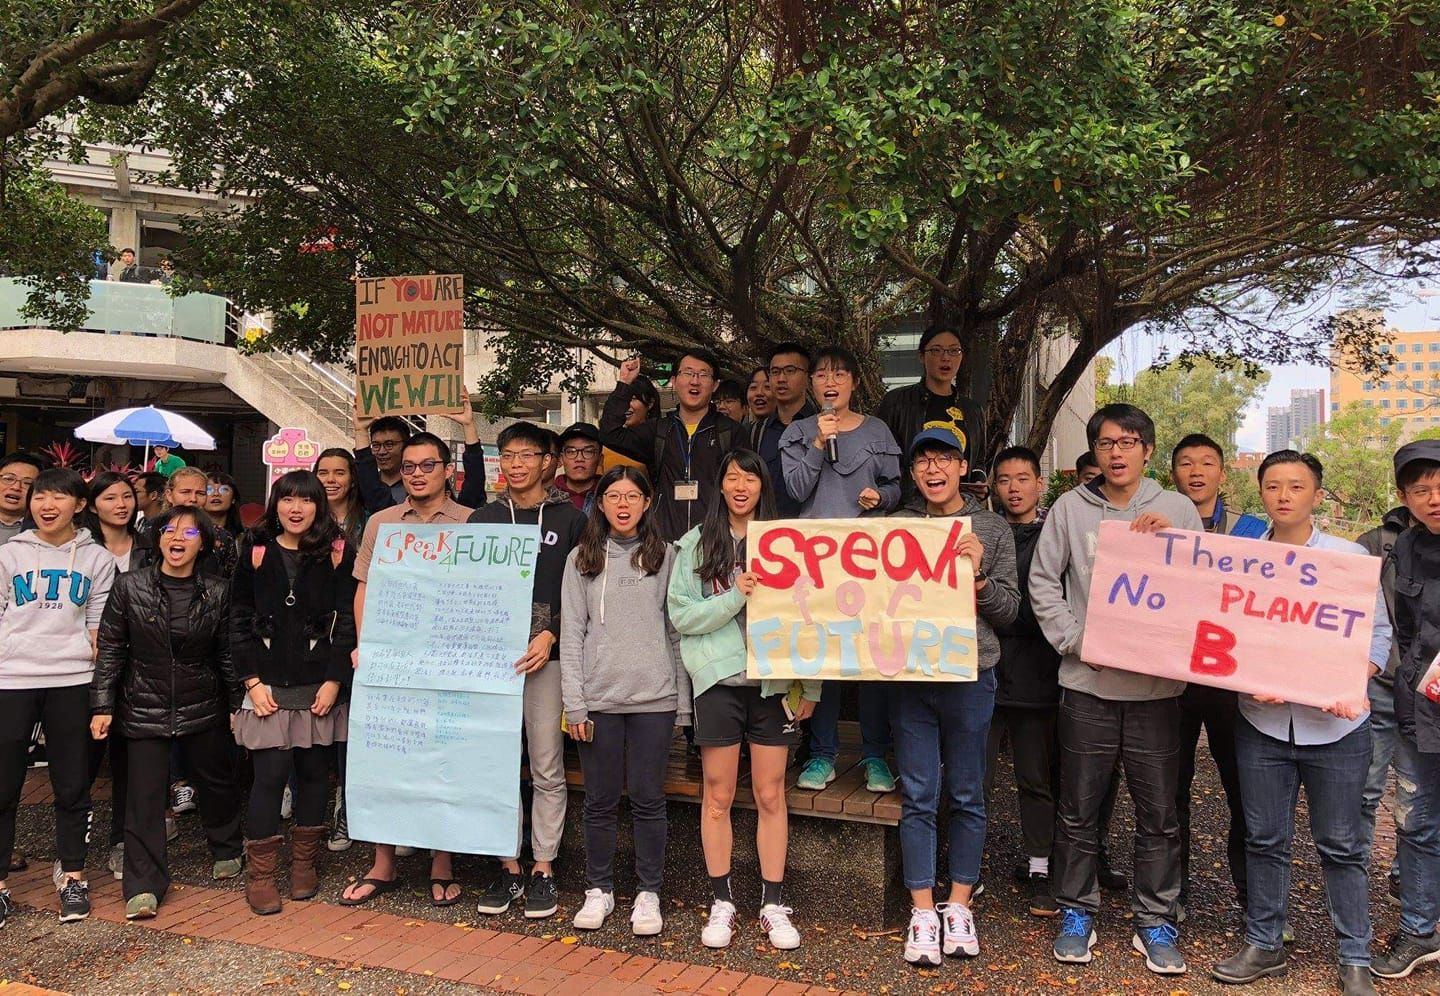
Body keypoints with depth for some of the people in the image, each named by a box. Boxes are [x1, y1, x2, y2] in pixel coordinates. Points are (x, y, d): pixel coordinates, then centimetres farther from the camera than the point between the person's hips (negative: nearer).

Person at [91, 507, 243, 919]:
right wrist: (102, 705, -4)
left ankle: (227, 851, 39)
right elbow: (110, 649, -1)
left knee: (216, 781, 15)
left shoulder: (217, 593, -3)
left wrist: (239, 703, 6)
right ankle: (143, 886, 8)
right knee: (144, 795, -2)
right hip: (144, 710, -1)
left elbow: (227, 654, 4)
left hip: (203, 710, 1)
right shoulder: (129, 586, -5)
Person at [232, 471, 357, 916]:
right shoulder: (256, 553, 4)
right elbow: (239, 621, 4)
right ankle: (259, 874, 7)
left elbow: (346, 621, -2)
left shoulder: (338, 553, 0)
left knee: (314, 770, 8)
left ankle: (305, 863, 23)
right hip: (269, 685, 0)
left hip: (320, 684, 0)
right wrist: (252, 680, -4)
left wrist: (334, 681, -9)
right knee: (270, 773, -4)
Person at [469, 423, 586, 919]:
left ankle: (543, 868, 13)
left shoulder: (569, 519, 3)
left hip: (546, 656, -3)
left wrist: (550, 636, -12)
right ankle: (508, 867, 17)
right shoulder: (483, 519, 12)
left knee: (547, 767, 2)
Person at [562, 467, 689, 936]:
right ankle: (598, 889, 23)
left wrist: (682, 700, 2)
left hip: (654, 697, 0)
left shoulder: (666, 556, 6)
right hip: (598, 697, 1)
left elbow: (677, 630, 6)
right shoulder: (581, 559, 7)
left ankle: (648, 893, 17)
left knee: (648, 799, 4)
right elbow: (571, 633, 3)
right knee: (600, 800, 8)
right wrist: (574, 703, -3)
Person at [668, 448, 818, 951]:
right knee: (718, 796, 6)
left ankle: (773, 904, 18)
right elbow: (680, 614, -3)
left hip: (773, 682, 1)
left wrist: (811, 689, 1)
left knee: (770, 795, 6)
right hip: (718, 681, 0)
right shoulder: (697, 543, 4)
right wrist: (734, 598, -16)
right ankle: (721, 902, 20)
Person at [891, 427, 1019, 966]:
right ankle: (923, 912, 16)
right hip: (909, 674, 1)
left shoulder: (992, 528, 4)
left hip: (970, 674, 0)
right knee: (918, 797, 6)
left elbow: (1009, 608, 2)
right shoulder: (896, 525, 6)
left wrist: (978, 576, -14)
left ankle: (958, 906, 24)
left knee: (967, 796, 10)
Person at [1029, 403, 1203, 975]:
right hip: (1088, 681, 0)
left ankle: (1156, 921, 22)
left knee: (1159, 813, 7)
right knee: (1078, 809, 8)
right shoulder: (1071, 508, 5)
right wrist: (1074, 639, -6)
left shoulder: (1177, 510, 6)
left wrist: (1170, 539, -14)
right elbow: (1043, 582, 5)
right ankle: (1076, 912, 23)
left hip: (1157, 682, 0)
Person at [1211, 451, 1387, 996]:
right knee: (1265, 839, 11)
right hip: (1262, 722, 1)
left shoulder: (1351, 557, 0)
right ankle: (1263, 945, 26)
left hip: (1335, 725, -1)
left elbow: (1377, 632, 2)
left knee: (1341, 845, 8)